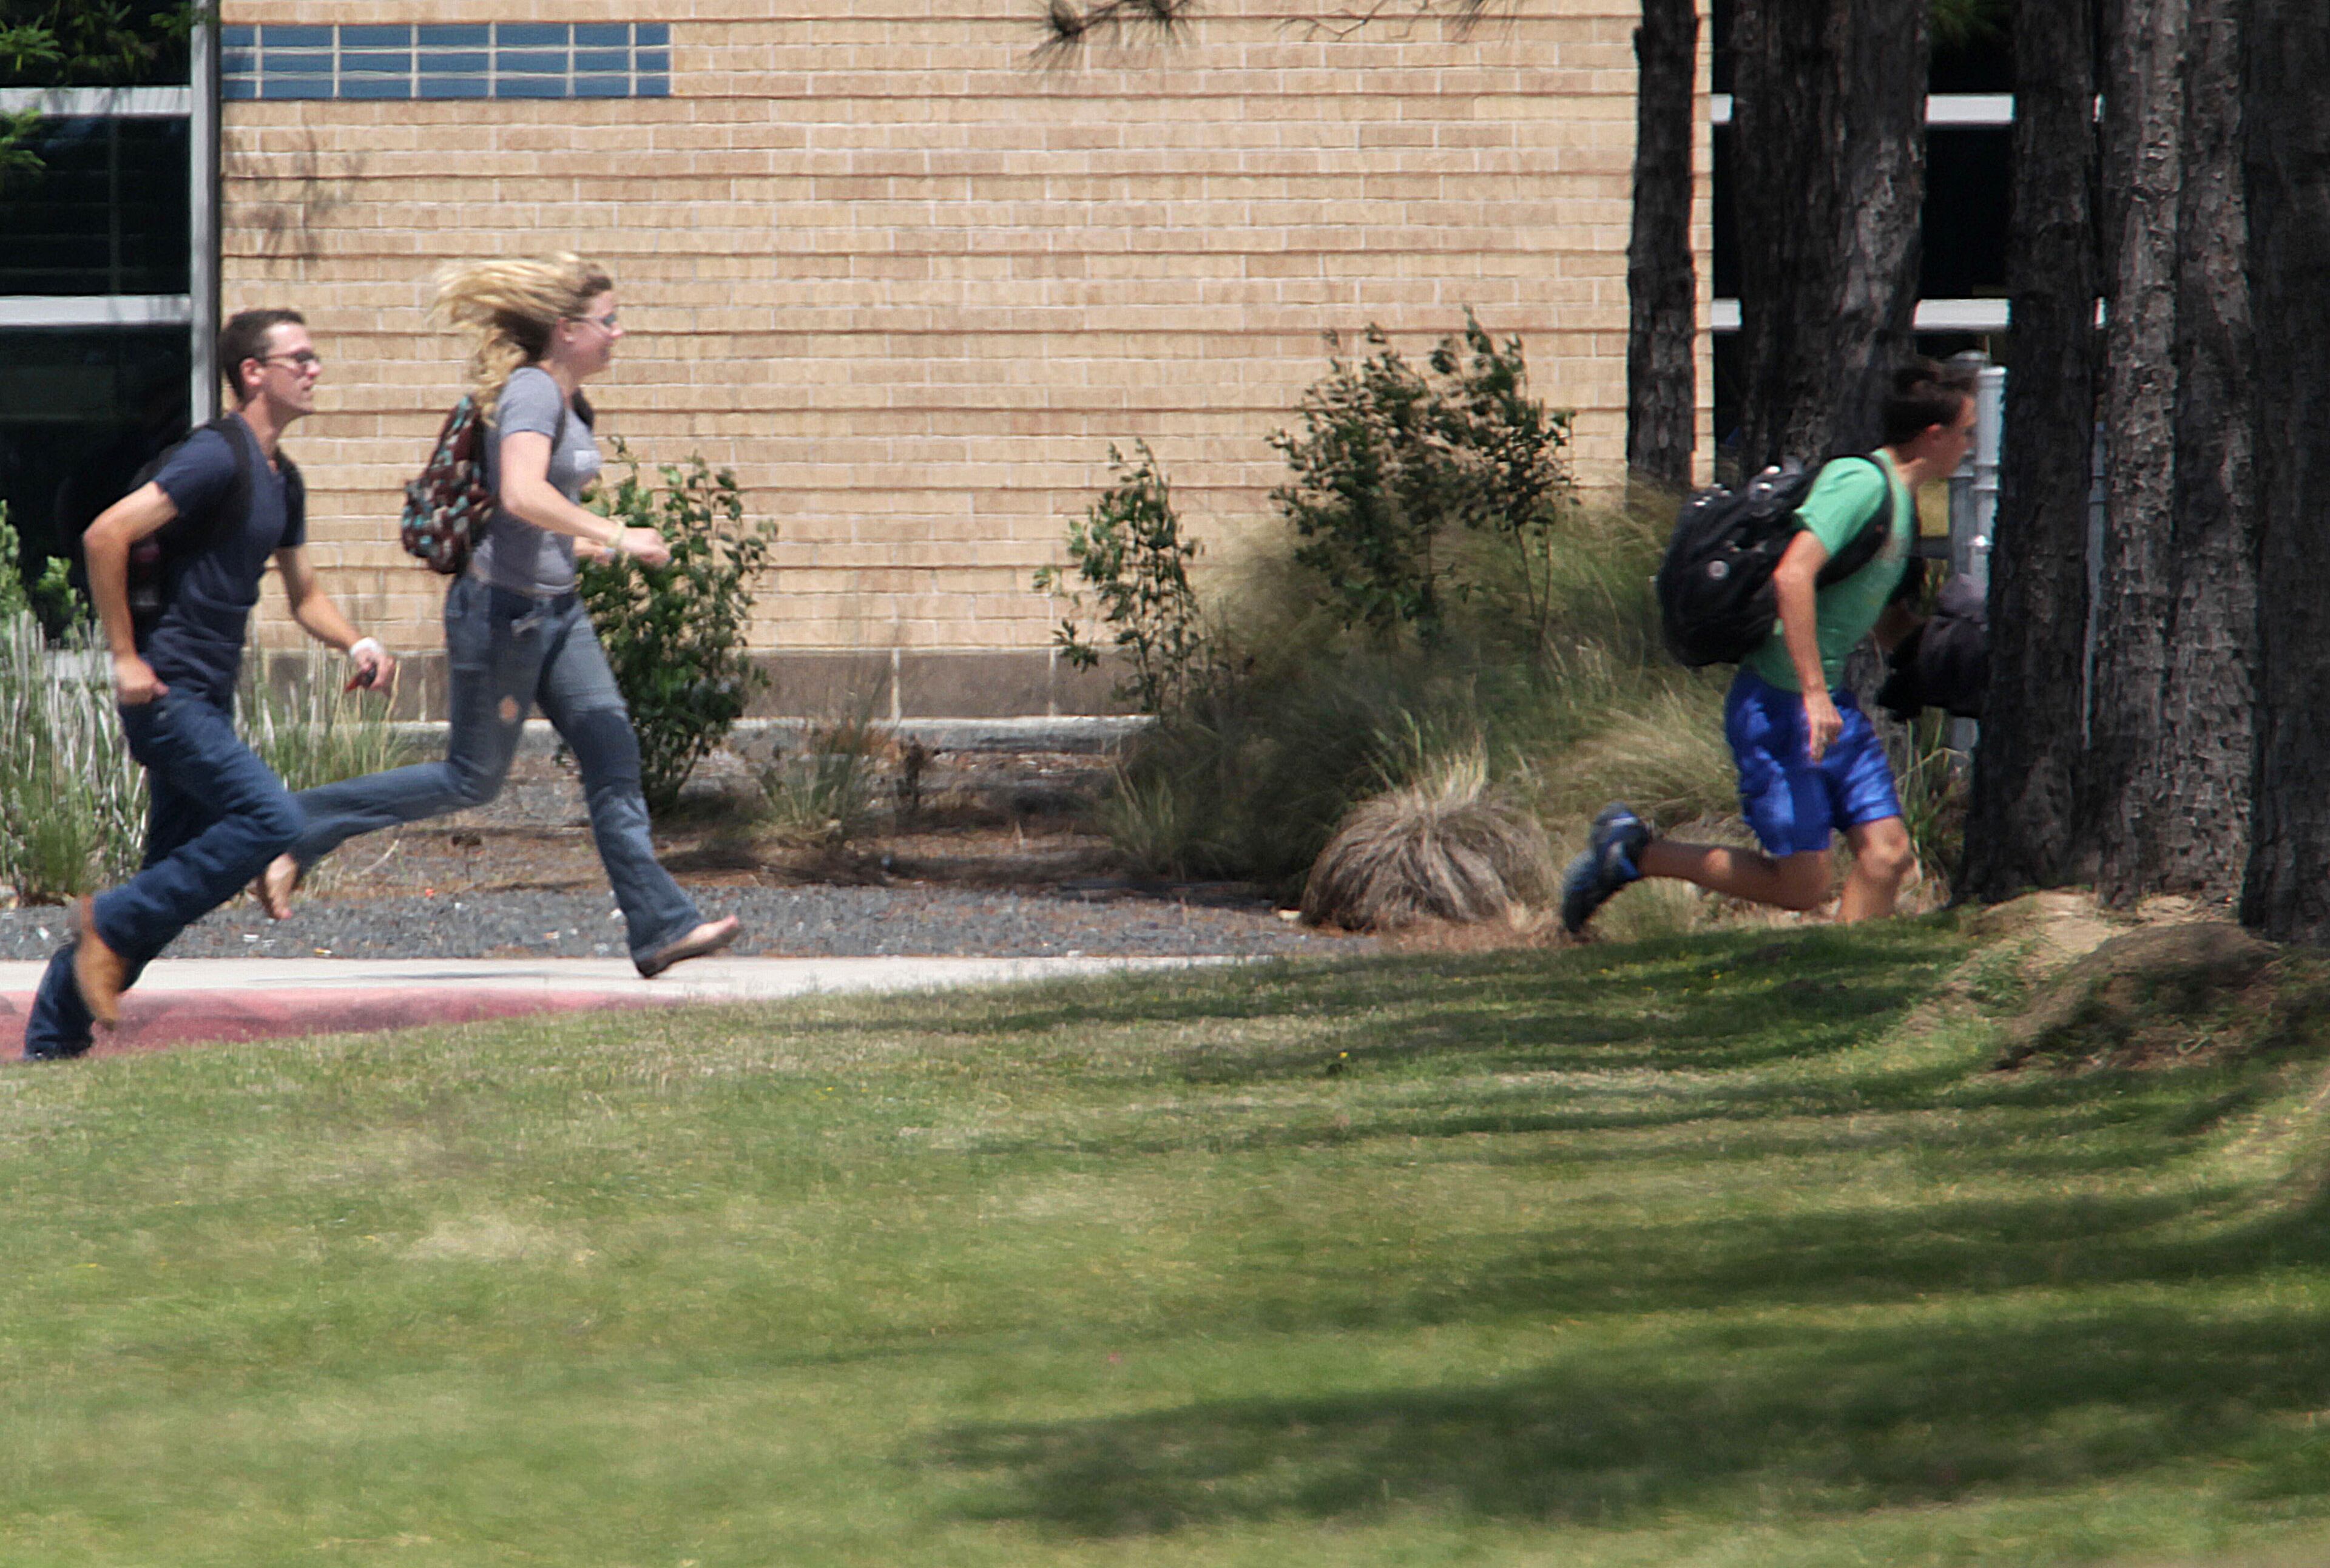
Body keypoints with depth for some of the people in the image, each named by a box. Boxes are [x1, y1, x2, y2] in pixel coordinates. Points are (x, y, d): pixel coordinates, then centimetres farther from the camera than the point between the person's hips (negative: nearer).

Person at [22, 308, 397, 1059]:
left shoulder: (282, 481, 15)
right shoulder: (217, 458, -14)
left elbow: (304, 595, 26)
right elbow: (106, 535, -21)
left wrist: (357, 644, 6)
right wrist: (126, 657, -18)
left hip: (208, 701, 10)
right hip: (167, 692, -10)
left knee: (176, 877, 9)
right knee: (271, 817, -20)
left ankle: (52, 1038, 14)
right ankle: (112, 924, -10)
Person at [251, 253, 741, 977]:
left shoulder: (566, 400, 11)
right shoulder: (532, 393, -18)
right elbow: (523, 494, -35)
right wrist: (616, 537, -33)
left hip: (555, 611, 9)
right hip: (504, 609, -9)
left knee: (614, 759, 0)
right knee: (473, 780, 1)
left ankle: (661, 926, -3)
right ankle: (295, 831, 10)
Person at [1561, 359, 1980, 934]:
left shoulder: (1902, 501, 14)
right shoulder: (1861, 483, -17)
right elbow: (1792, 575, -29)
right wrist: (1815, 694, -31)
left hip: (1831, 703, 9)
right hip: (1779, 705, -9)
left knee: (1887, 855, -2)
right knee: (1801, 887, -6)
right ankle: (1633, 851, 7)